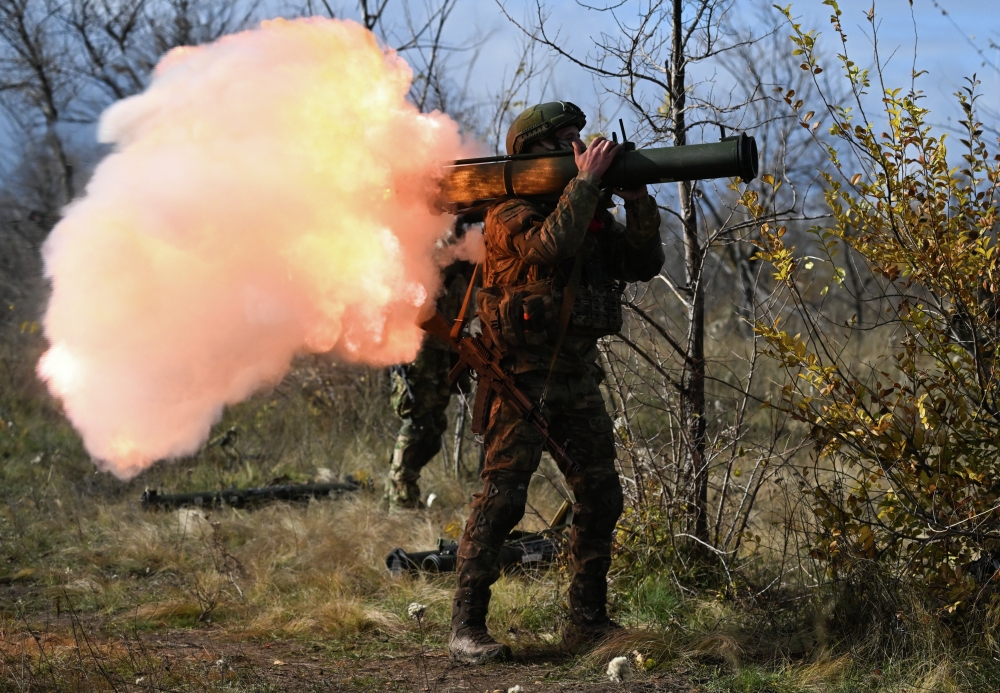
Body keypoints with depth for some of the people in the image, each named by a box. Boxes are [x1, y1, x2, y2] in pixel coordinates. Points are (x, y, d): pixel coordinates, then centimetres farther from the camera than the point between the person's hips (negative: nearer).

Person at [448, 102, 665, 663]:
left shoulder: (591, 211, 12)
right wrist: (587, 180, -22)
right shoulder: (511, 211, -10)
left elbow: (645, 263, 8)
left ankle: (589, 621, 15)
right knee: (502, 497, -12)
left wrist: (638, 200, -5)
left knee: (601, 496, 6)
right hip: (524, 374, -7)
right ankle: (467, 627, -10)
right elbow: (550, 246, -29)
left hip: (578, 374, 7)